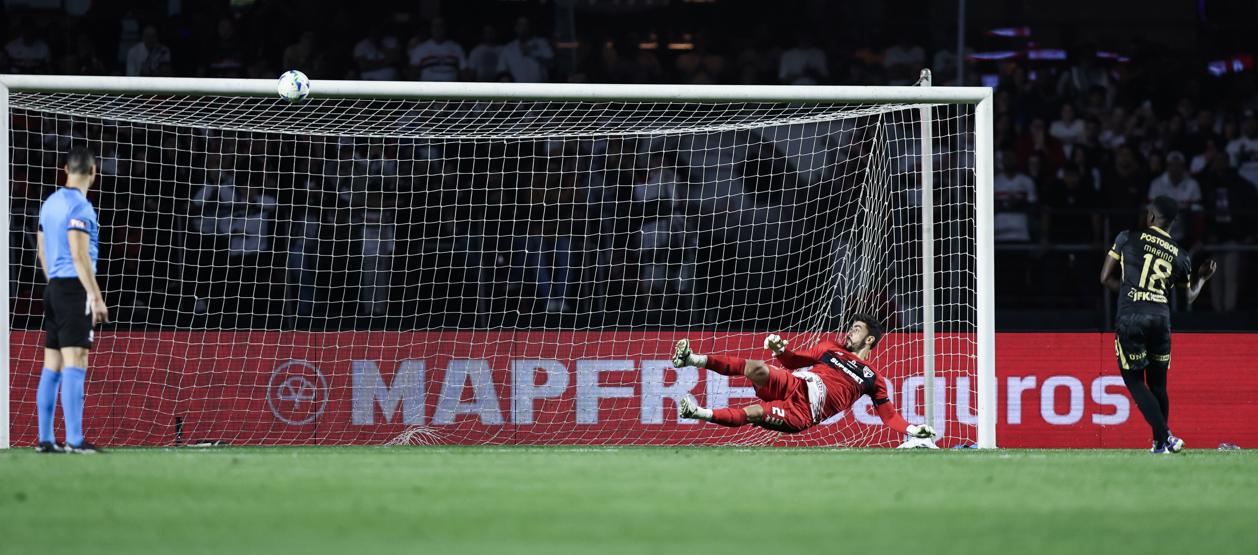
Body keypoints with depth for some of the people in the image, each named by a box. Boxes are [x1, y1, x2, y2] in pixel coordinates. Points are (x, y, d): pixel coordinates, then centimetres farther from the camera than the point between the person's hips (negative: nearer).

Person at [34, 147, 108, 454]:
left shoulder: (50, 203, 14)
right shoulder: (79, 206, -13)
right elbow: (79, 255, -18)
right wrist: (96, 297, -17)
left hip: (53, 289, 9)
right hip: (75, 288, -9)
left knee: (52, 366, 9)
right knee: (75, 365, -11)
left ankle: (45, 439, 10)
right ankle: (74, 440, -15)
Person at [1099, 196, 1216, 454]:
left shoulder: (1127, 238, 4)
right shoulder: (1179, 254, 10)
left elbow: (1106, 278, 5)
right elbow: (1188, 297, 16)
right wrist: (1202, 278, 34)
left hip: (1130, 318, -3)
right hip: (1161, 317, 3)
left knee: (1134, 380, 4)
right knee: (1158, 383, 17)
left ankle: (1164, 439, -9)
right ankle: (1161, 441, 22)